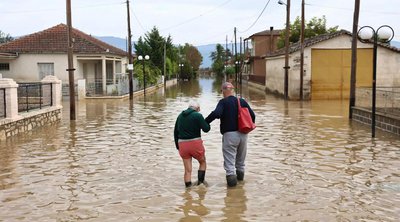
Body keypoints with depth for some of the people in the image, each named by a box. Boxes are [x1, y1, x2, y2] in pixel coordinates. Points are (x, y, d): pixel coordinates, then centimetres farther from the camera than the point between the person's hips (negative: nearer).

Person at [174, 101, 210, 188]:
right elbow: (206, 129, -10)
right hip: (195, 143, -4)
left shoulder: (180, 116, 13)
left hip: (182, 144, 4)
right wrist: (207, 123, 12)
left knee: (187, 170, 9)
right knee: (203, 162, 20)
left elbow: (175, 132, 15)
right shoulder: (198, 115, -6)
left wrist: (177, 146, 20)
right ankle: (200, 182, 12)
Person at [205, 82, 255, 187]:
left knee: (229, 159, 0)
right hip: (243, 134, 5)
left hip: (229, 134, -5)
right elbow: (252, 115, 5)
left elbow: (216, 113, -24)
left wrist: (205, 122, -15)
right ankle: (240, 174, 35)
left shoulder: (223, 102, -7)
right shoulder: (242, 101, 6)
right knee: (240, 158, 22)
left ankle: (231, 175, -10)